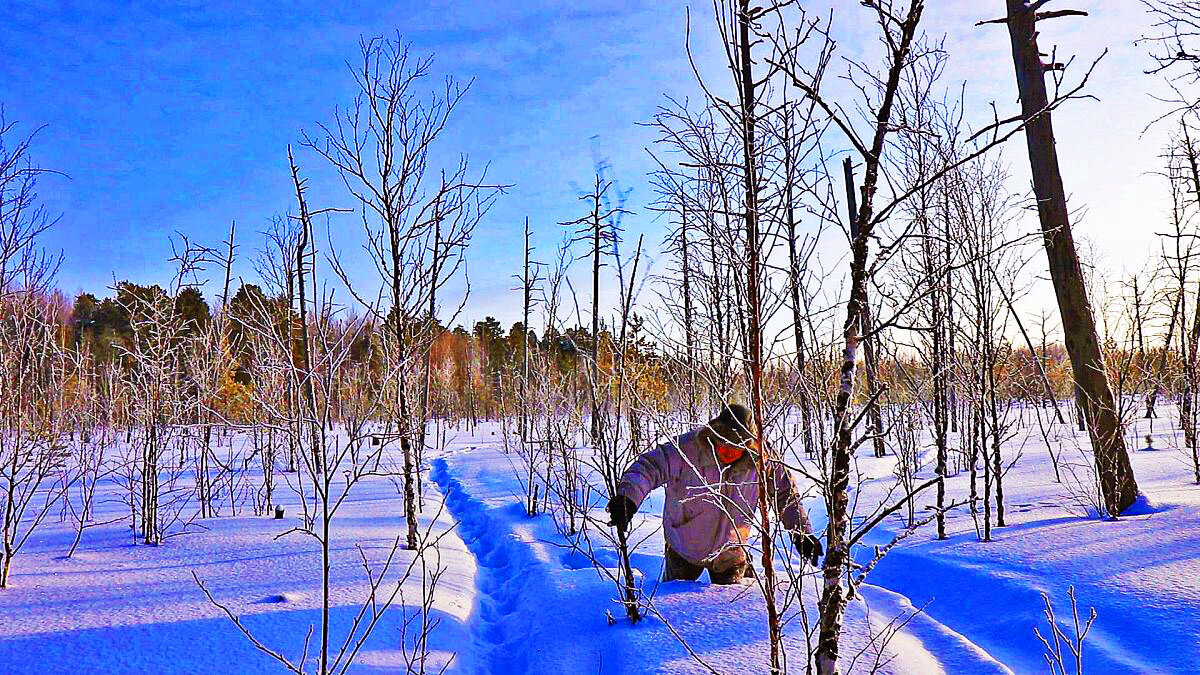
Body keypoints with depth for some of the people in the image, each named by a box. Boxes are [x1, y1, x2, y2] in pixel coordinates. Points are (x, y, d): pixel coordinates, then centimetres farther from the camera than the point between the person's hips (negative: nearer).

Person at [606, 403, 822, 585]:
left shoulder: (759, 460, -18)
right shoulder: (688, 449, -27)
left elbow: (786, 492, -3)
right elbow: (649, 466, -31)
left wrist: (801, 532, -4)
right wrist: (628, 497, -47)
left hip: (730, 551, 1)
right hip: (684, 548, -1)